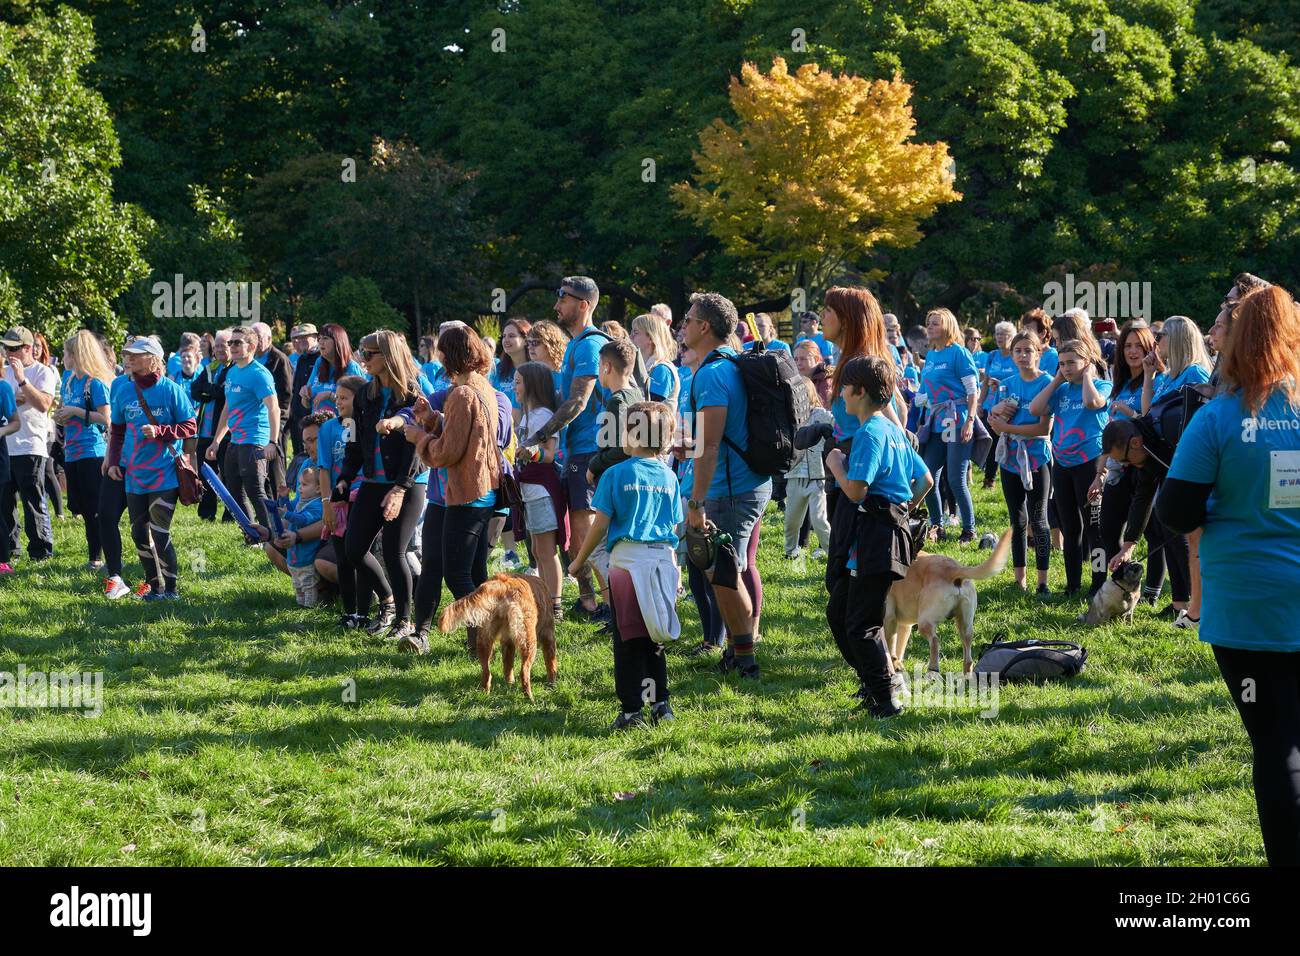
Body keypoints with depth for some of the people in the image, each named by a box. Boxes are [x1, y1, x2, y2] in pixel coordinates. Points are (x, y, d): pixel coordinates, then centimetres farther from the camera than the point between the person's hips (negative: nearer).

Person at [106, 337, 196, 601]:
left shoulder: (170, 390, -7)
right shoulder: (124, 392, 7)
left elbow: (190, 427, -6)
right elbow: (117, 431, 17)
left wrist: (159, 431, -18)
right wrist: (113, 462, 7)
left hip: (164, 474, -6)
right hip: (133, 476, 6)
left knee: (160, 534, -6)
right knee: (140, 534, 7)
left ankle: (171, 587, 6)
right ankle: (155, 586, 18)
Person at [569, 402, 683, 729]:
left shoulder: (616, 475, -6)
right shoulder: (669, 478, 7)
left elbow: (600, 524, -6)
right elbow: (674, 525, 11)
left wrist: (579, 561, 4)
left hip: (628, 561, -4)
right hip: (664, 561, 4)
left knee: (628, 641, 1)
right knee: (655, 639, 15)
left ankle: (631, 710, -1)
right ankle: (660, 704, 14)